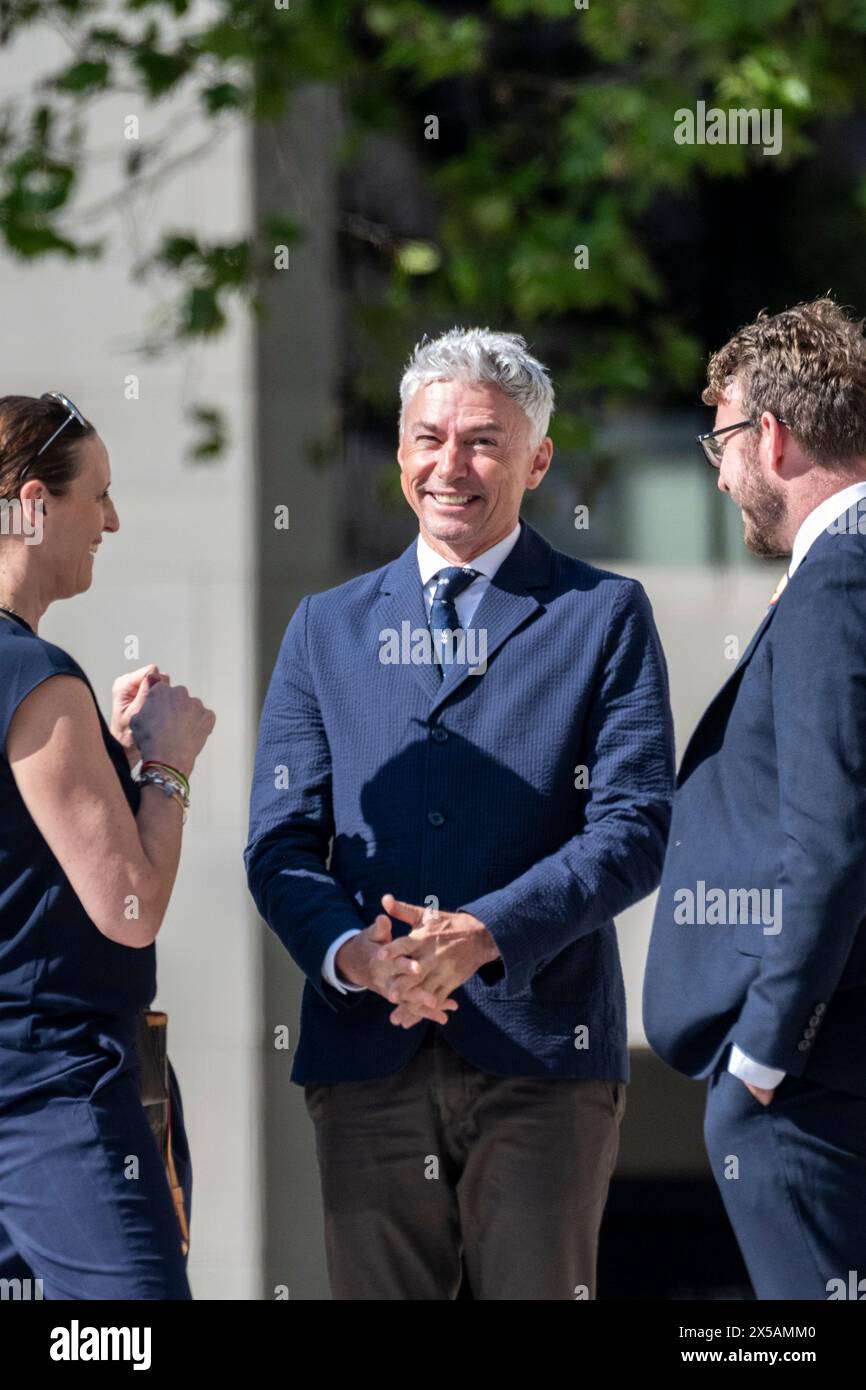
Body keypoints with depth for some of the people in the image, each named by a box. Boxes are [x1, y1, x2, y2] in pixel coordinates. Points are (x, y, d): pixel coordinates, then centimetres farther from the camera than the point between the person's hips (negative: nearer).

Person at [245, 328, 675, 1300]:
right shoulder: (326, 629, 16)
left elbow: (634, 828, -4)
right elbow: (280, 843, 9)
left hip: (541, 1049, -2)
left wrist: (485, 935, -18)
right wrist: (351, 953, -12)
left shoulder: (604, 616, 7)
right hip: (366, 1054, 3)